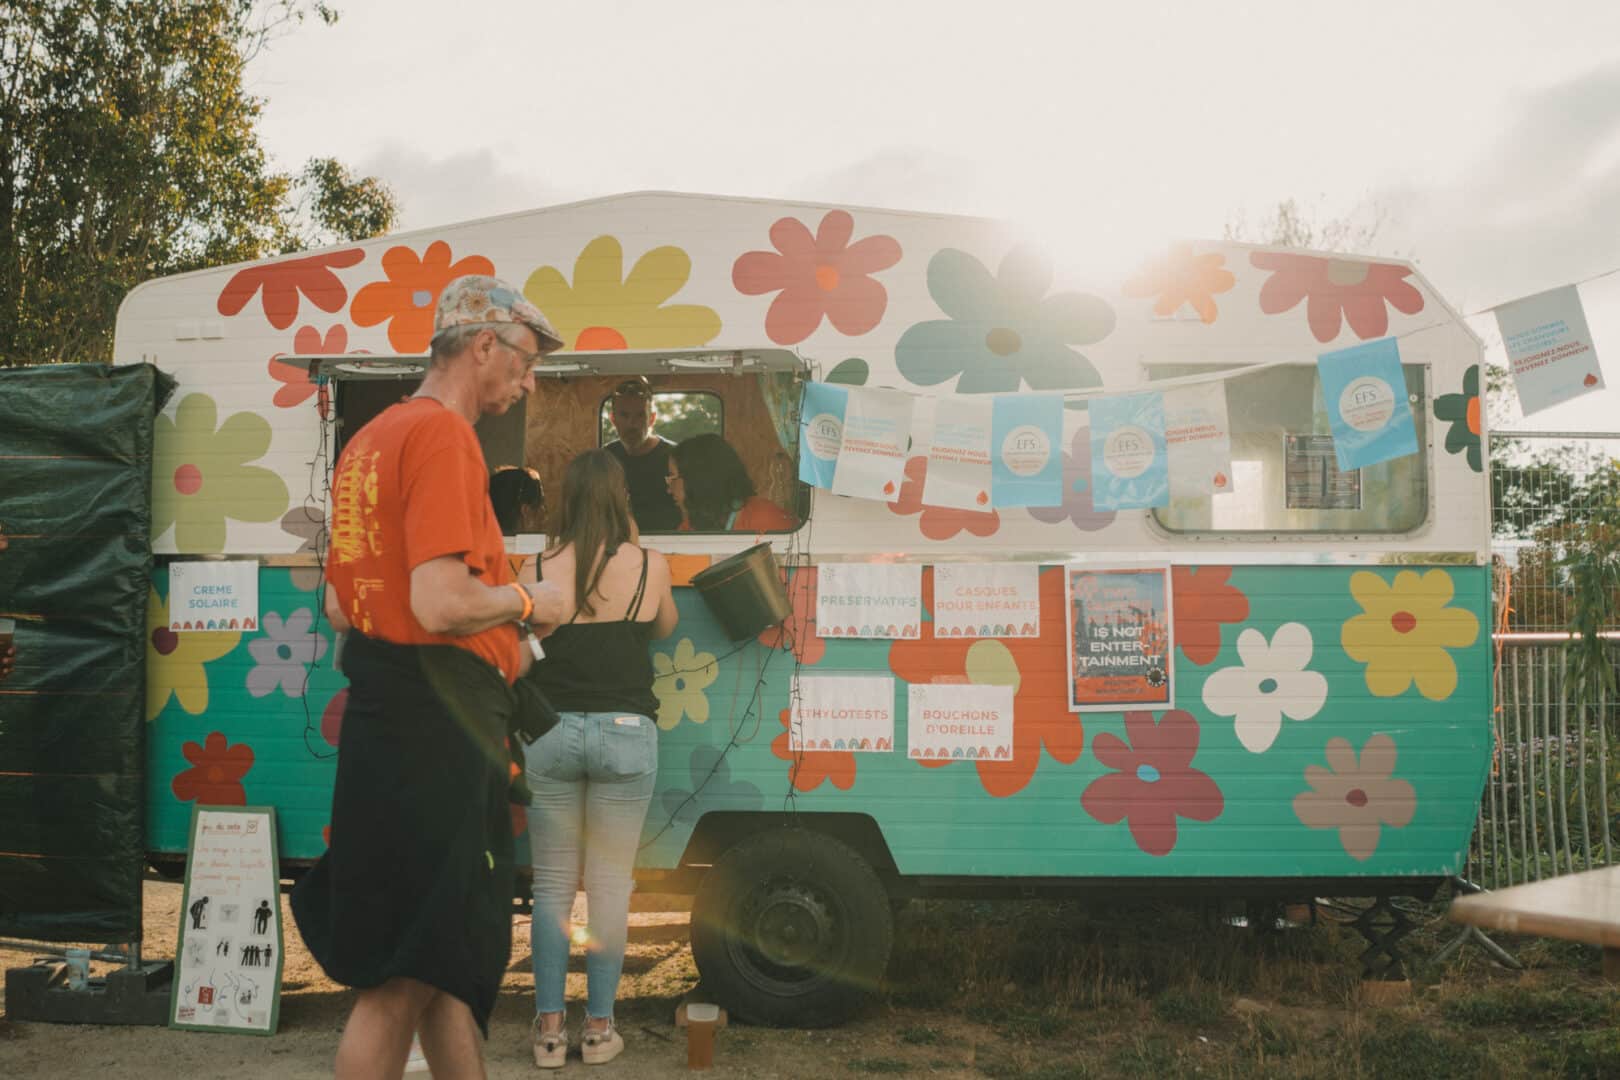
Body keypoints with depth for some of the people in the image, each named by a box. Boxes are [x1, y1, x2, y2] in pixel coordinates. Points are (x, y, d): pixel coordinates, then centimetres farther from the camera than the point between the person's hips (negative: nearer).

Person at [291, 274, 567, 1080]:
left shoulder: (372, 438, 16)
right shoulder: (443, 434, -14)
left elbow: (340, 606, 21)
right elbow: (440, 601, -25)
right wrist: (528, 602, -6)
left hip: (389, 726, 10)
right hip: (433, 735, -10)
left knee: (453, 956, 18)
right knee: (407, 977, -2)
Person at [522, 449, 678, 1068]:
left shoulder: (541, 569, -4)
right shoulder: (649, 566, -4)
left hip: (552, 733, 1)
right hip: (625, 734, -1)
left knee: (552, 885, 10)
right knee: (610, 886, 7)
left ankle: (549, 1028, 12)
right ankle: (599, 1027, 13)